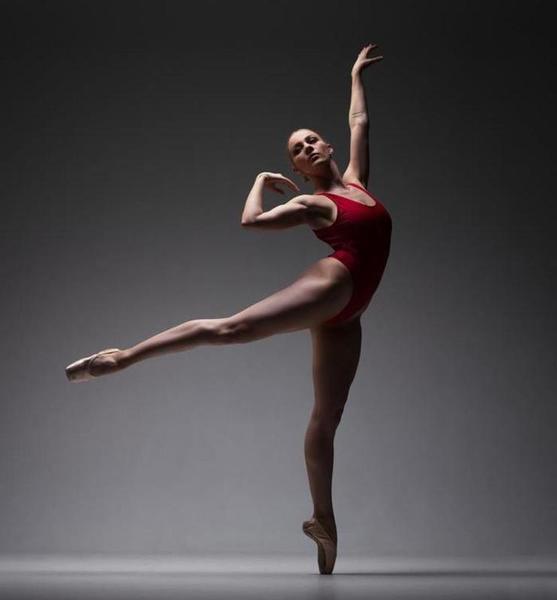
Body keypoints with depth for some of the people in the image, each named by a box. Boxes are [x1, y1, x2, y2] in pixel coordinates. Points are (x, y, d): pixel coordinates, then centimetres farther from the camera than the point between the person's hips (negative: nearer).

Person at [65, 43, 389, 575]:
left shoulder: (355, 181, 22)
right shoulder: (310, 203, 5)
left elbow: (359, 122, 34)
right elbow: (251, 219, -8)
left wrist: (356, 75, 44)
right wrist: (261, 179, 8)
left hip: (344, 317, 6)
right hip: (332, 284, -6)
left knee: (326, 419, 8)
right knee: (234, 328, -26)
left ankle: (322, 521, 13)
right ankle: (124, 355, -27)